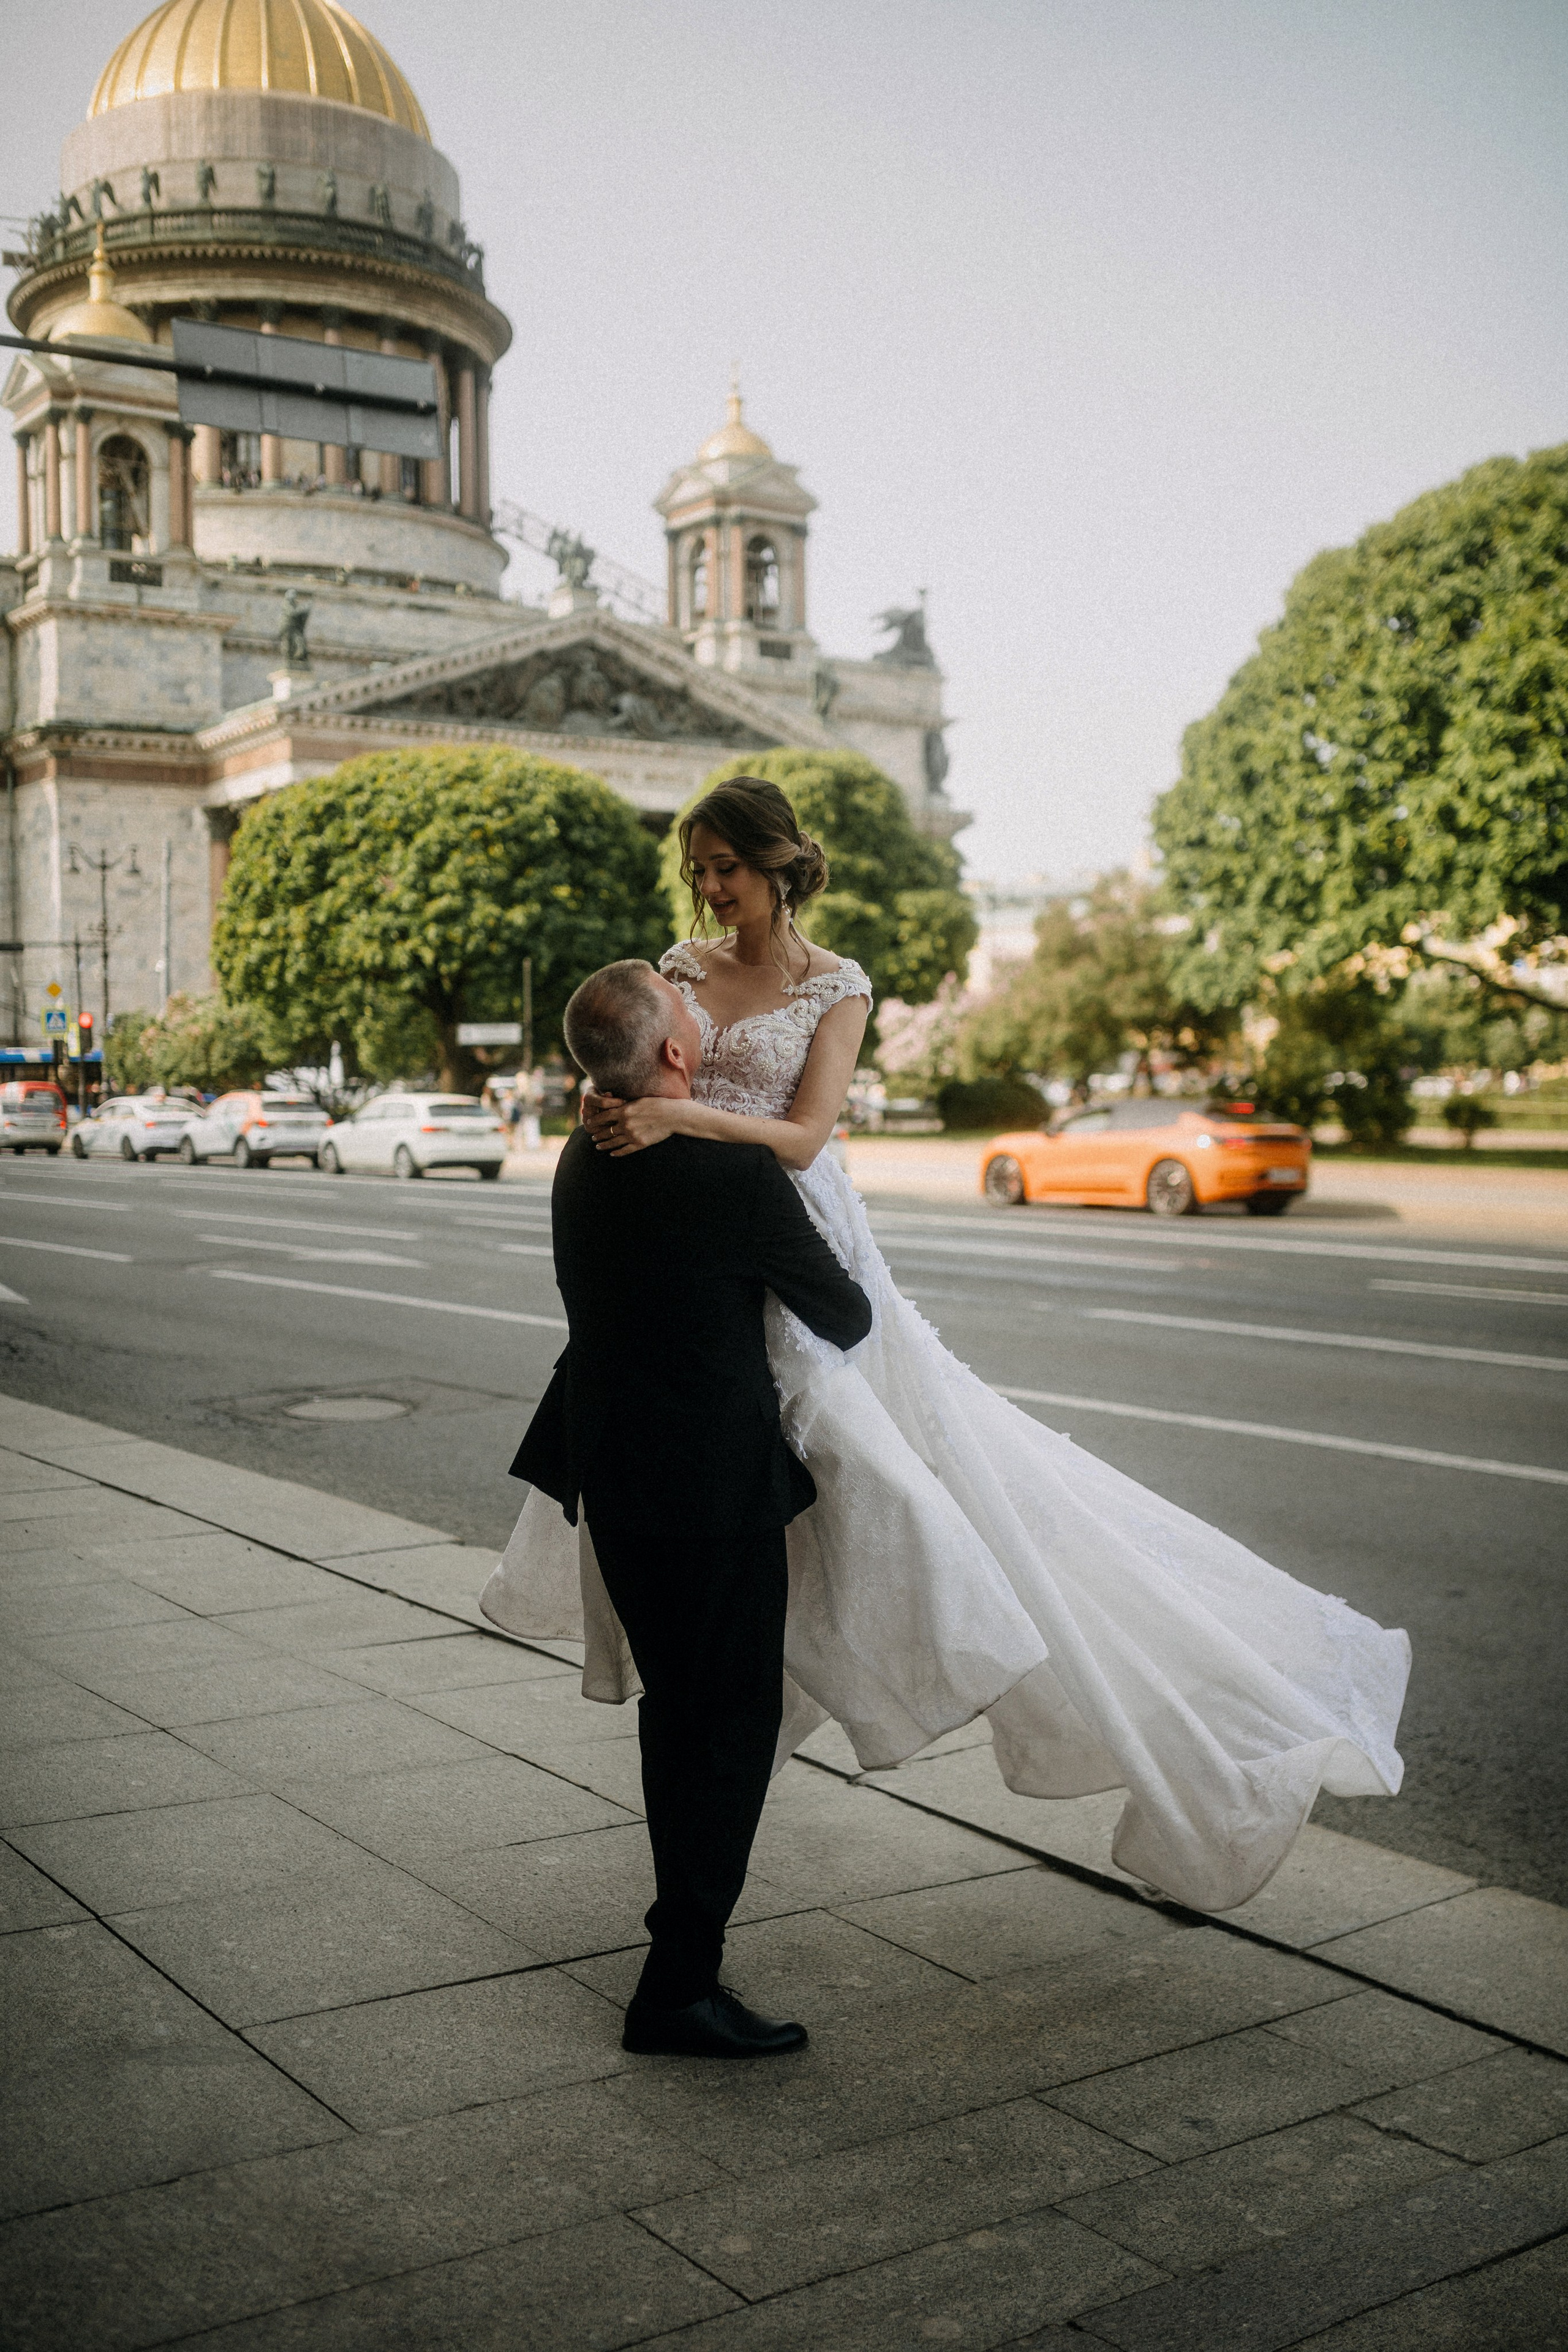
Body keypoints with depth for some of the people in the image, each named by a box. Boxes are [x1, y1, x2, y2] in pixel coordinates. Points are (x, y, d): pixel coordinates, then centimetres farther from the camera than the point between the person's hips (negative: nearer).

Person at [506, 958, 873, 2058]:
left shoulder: (583, 1161, 2)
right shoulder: (738, 1172, -20)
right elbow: (843, 1314, -8)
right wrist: (853, 1318, 14)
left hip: (612, 1472, 8)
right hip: (716, 1483, -7)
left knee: (675, 1707, 23)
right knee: (734, 1724, 4)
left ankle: (687, 1914, 40)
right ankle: (679, 1986, 8)